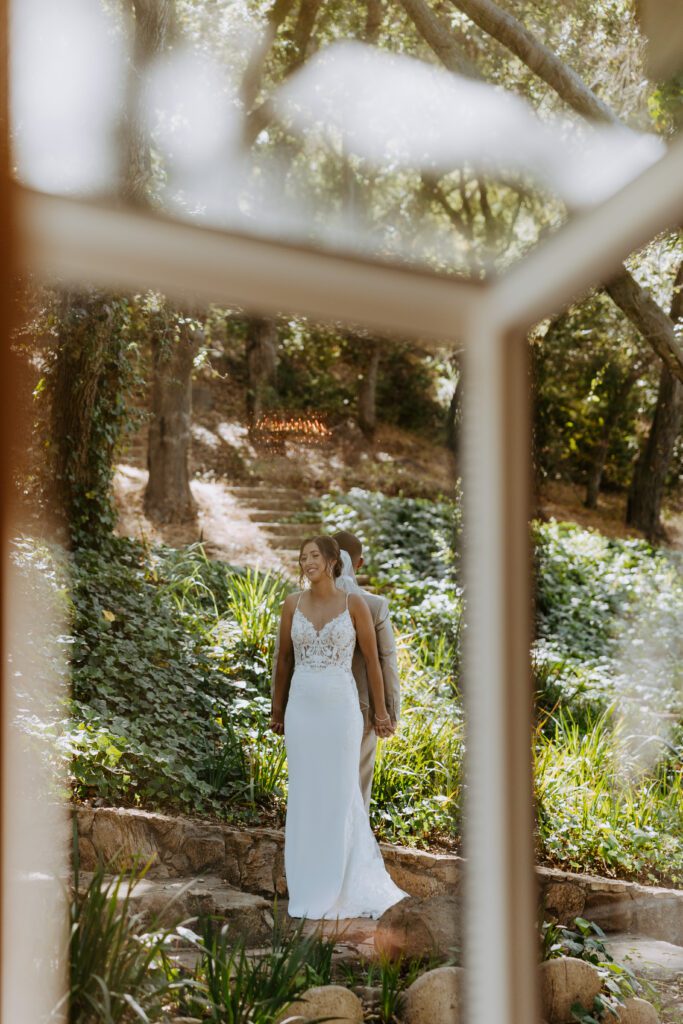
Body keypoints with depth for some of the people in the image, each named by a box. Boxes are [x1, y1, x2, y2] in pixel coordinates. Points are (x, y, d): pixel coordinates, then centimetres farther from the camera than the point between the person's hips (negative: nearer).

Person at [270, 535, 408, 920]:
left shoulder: (355, 604, -5)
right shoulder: (293, 604, 2)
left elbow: (373, 660, 0)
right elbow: (284, 660, 11)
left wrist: (381, 711, 3)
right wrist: (277, 710, 14)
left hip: (341, 708, -2)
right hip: (301, 709, 3)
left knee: (341, 795, 4)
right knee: (305, 797, 7)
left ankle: (346, 884, 20)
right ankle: (311, 885, 20)